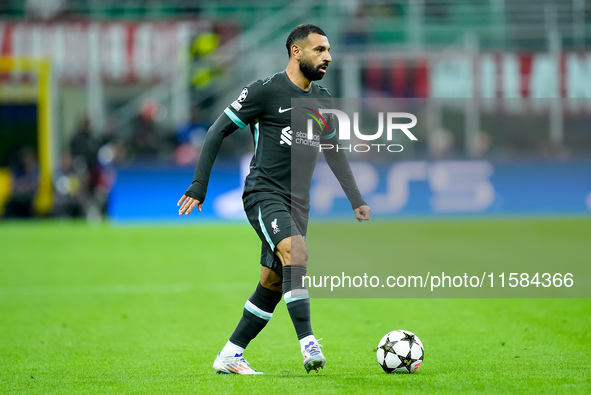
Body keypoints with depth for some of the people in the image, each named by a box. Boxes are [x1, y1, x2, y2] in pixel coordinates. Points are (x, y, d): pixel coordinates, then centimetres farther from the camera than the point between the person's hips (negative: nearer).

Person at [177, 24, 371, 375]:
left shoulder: (322, 100, 13)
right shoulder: (265, 91, -7)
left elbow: (335, 152, 26)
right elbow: (217, 132, -4)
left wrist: (357, 201, 19)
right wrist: (198, 186, -8)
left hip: (298, 203, 7)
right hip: (264, 194, -7)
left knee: (273, 284, 6)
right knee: (296, 252, -30)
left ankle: (230, 356, 17)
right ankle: (308, 344, -34)